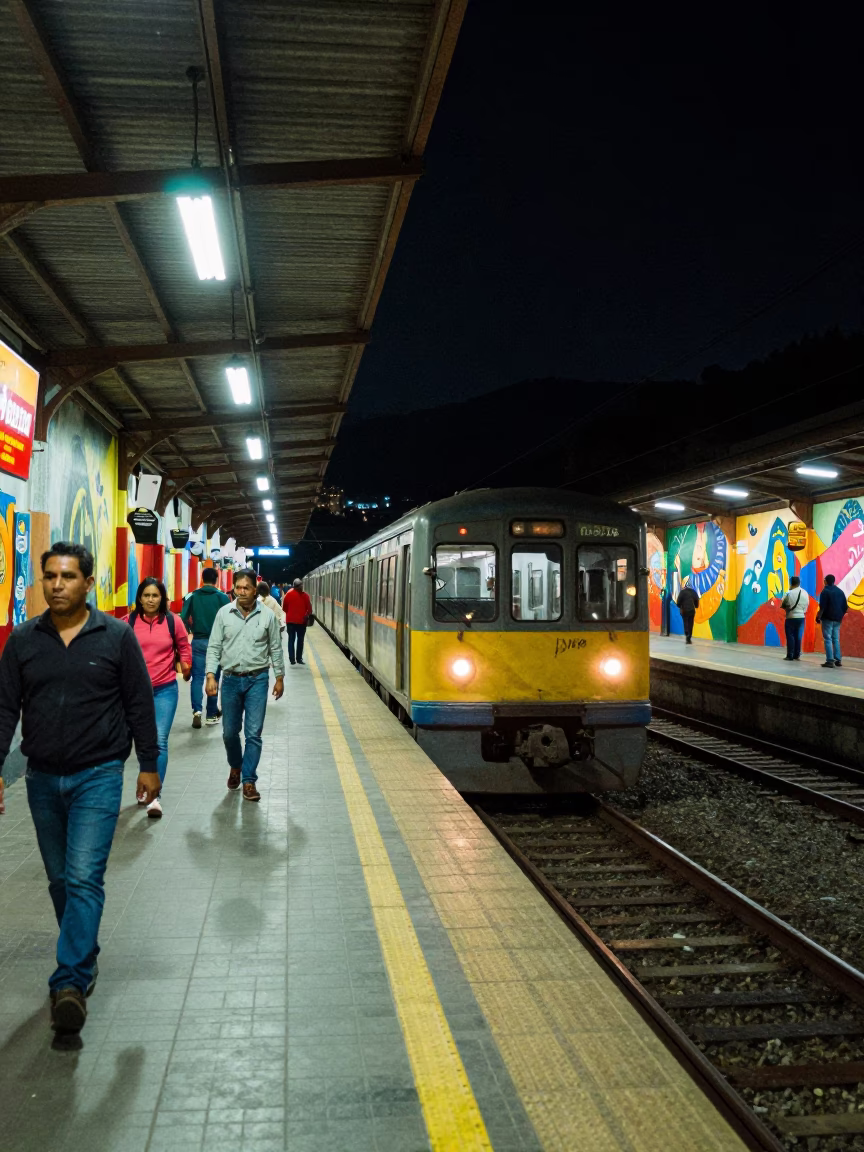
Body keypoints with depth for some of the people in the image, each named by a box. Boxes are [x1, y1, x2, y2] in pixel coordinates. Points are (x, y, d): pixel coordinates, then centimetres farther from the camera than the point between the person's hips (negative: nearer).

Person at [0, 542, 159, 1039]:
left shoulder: (116, 636, -6)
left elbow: (140, 704, -1)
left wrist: (149, 765, 0)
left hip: (98, 775, -4)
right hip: (43, 778, 4)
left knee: (84, 878, -11)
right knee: (60, 880, 14)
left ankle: (71, 983, -9)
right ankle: (86, 959, 32)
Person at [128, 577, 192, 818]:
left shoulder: (173, 621, -4)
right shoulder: (129, 622, -3)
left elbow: (184, 647, 9)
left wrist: (185, 668, 10)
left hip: (165, 690, -2)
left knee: (160, 741, -10)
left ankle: (155, 795, -9)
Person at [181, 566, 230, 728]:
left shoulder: (193, 596, -1)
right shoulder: (223, 597, -6)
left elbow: (183, 618, -5)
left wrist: (193, 629, 12)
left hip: (198, 641, 1)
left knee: (197, 677, 4)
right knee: (214, 678, 10)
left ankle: (197, 710, -13)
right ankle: (212, 714, 16)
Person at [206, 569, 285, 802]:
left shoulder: (267, 616, -4)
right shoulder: (224, 613, -2)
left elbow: (275, 649, 5)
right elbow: (214, 647, 0)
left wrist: (280, 678, 6)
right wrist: (211, 675, -10)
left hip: (257, 680, -1)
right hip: (231, 679, 1)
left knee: (254, 733, -3)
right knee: (229, 732, 12)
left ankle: (248, 780, 6)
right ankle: (235, 767, 38)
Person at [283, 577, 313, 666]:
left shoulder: (288, 594, -5)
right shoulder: (305, 595, -11)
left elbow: (284, 608, 1)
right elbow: (309, 609, -8)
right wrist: (307, 615, 11)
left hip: (290, 620, 2)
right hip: (301, 621, -1)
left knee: (291, 639, 9)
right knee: (300, 640, 9)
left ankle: (292, 659, 5)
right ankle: (299, 658, 10)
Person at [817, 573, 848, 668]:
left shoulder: (825, 591, -8)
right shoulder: (840, 591, 11)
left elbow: (822, 607, -16)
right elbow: (845, 607, 12)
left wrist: (818, 617, -8)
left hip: (827, 618, -6)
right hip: (837, 619, 6)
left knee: (828, 639, -5)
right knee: (836, 639, 13)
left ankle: (830, 660, -10)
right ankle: (838, 660, 12)